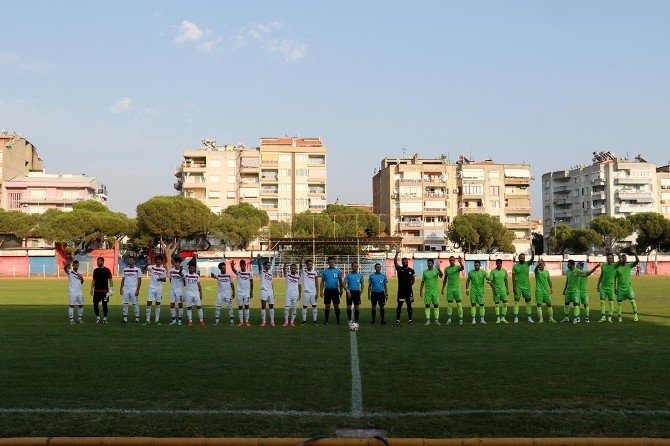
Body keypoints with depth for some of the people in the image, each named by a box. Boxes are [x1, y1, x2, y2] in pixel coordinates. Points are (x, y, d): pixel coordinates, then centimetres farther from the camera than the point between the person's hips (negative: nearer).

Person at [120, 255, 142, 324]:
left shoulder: (137, 270, -2)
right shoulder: (125, 269, 11)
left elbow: (139, 280, -3)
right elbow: (123, 279, 15)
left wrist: (137, 290, -10)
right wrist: (121, 288, 7)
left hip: (134, 289, -4)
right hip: (126, 289, 4)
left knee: (135, 304, -1)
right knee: (125, 304, 3)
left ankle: (137, 319, 5)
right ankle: (125, 319, 9)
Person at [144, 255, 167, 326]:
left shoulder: (163, 269, 4)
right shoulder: (152, 267, 0)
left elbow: (165, 280, 8)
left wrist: (161, 279, -12)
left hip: (159, 289, 1)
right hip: (151, 288, -1)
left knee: (158, 304, 5)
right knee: (149, 304, -3)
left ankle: (157, 320, 11)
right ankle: (148, 320, 5)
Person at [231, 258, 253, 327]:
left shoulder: (249, 273, 2)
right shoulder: (238, 272, -2)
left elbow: (251, 283, 8)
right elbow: (233, 270, -25)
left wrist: (251, 292, 5)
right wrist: (232, 266, -48)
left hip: (247, 292, 0)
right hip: (239, 292, 0)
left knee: (246, 306, 0)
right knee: (240, 307, 3)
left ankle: (247, 322, 5)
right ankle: (241, 322, 9)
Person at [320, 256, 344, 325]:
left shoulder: (338, 271, 2)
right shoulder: (325, 271, 3)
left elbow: (340, 281, 7)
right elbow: (322, 281, 5)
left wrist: (341, 290, 3)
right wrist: (321, 291, -2)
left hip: (335, 290, 0)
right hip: (327, 290, 0)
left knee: (336, 306, 2)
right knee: (327, 306, 4)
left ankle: (338, 320, 10)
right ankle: (326, 320, 11)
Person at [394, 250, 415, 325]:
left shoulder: (411, 270, 5)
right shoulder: (399, 269, -1)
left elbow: (413, 279, 17)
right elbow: (395, 262, -17)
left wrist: (410, 285, 7)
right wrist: (396, 254, -27)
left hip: (409, 291, 2)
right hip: (401, 290, -2)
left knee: (409, 305, 6)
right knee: (399, 305, 1)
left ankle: (410, 319, 14)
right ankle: (397, 320, 6)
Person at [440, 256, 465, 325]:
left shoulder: (457, 267, -4)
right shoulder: (446, 269, 7)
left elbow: (462, 268, -29)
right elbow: (445, 279, 15)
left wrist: (460, 263, -50)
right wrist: (442, 289, 13)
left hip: (457, 288, -3)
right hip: (449, 288, 3)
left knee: (459, 304, -2)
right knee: (449, 304, 5)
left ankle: (460, 319, -1)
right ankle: (449, 319, 11)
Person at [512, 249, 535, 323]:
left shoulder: (527, 264, 3)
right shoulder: (515, 266, -1)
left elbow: (532, 259, -16)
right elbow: (513, 277, -2)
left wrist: (533, 252, -36)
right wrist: (513, 287, -8)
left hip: (526, 286, 2)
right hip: (518, 286, -2)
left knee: (528, 301, 5)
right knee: (516, 301, -2)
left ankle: (529, 317, 11)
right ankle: (516, 318, 0)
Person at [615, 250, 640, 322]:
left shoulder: (629, 265, 2)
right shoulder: (617, 268, -2)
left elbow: (637, 261, -9)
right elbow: (615, 278, 3)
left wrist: (635, 254, -23)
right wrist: (615, 288, 1)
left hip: (628, 286, 1)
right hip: (620, 287, 0)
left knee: (632, 300, -11)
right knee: (619, 302, 1)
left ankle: (635, 315, 1)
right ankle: (620, 317, 9)